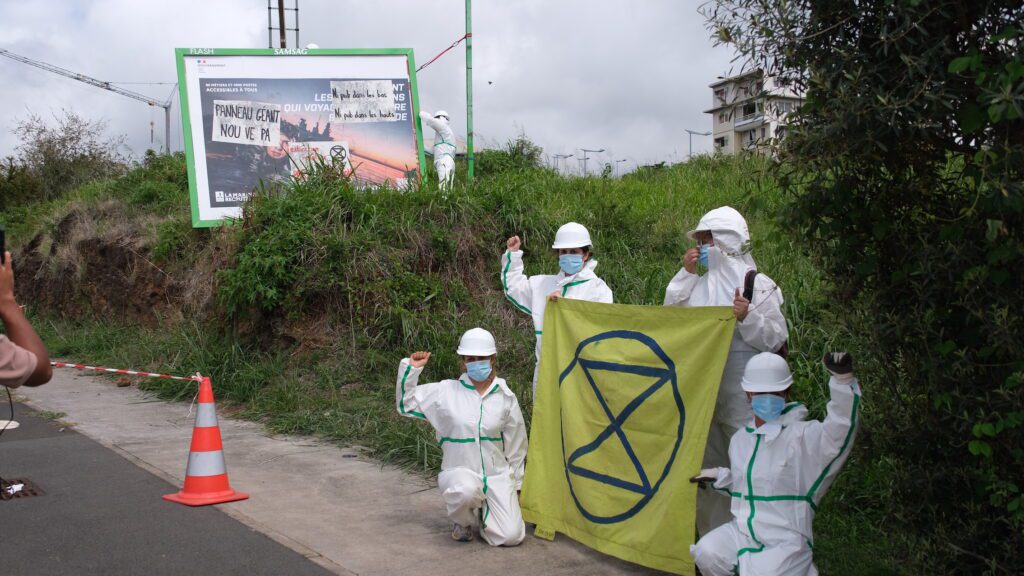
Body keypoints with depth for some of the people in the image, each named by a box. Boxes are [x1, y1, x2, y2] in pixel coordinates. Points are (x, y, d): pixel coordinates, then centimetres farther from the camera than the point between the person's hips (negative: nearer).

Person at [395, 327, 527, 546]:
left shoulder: (506, 397, 2)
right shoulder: (446, 392, -1)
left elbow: (516, 447, 10)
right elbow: (406, 404, 5)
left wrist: (515, 485, 13)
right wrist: (411, 368, -6)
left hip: (498, 475, 2)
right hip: (459, 473, -1)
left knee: (511, 536, -15)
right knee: (467, 489, -39)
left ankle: (482, 512, 20)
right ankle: (463, 521, -1)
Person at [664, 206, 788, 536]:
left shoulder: (758, 286, -6)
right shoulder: (702, 283, 9)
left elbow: (776, 339, -8)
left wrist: (749, 317, -26)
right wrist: (686, 273, 1)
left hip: (741, 395, -6)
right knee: (708, 466, 15)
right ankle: (712, 536, 30)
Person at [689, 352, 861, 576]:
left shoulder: (804, 436, -8)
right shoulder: (740, 439, 12)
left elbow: (839, 430, -29)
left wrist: (843, 379, -40)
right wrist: (716, 477, 12)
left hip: (786, 540, -4)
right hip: (742, 532, 5)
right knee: (706, 553, -25)